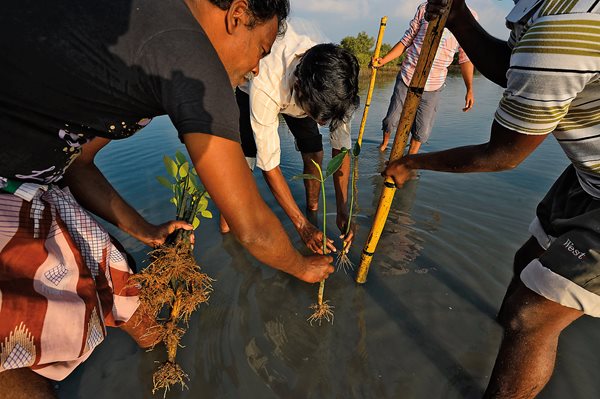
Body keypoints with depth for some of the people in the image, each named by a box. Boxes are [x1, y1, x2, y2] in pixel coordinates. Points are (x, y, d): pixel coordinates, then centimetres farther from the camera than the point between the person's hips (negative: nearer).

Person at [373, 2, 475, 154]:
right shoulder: (425, 8, 5)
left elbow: (465, 58, 5)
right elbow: (406, 40, 8)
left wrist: (469, 89, -2)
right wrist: (383, 60, -6)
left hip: (433, 87, 0)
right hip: (407, 78, 0)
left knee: (422, 131, 1)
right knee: (391, 120, 5)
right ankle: (384, 143, 36)